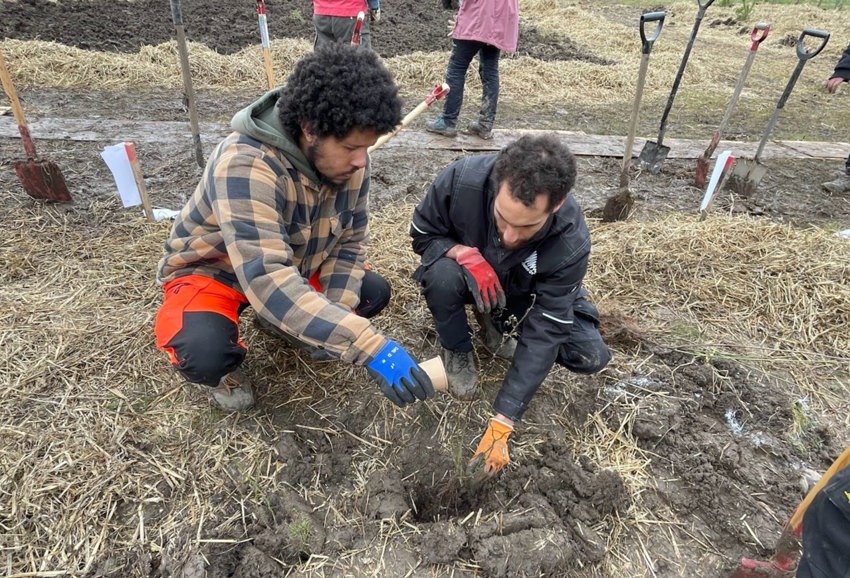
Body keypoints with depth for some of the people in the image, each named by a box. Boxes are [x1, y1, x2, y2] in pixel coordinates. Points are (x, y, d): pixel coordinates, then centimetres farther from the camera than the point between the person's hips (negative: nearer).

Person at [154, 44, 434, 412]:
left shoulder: (348, 158, -17)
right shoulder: (246, 165, -37)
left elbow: (350, 241, -8)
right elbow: (267, 280, -46)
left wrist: (335, 313, -23)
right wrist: (370, 347, -52)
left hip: (294, 264, 6)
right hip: (211, 270, -6)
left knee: (373, 292, -7)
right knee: (203, 354, -34)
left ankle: (282, 322, 15)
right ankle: (221, 368, 4)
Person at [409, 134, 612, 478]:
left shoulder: (571, 244, -36)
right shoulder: (463, 179, -36)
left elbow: (545, 333, -33)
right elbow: (423, 234, -16)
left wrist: (500, 425, -35)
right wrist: (465, 253, -40)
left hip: (526, 294, 1)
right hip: (465, 267, 0)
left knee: (591, 357, -13)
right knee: (441, 275, -37)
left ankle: (500, 323, 11)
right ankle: (458, 350, -5)